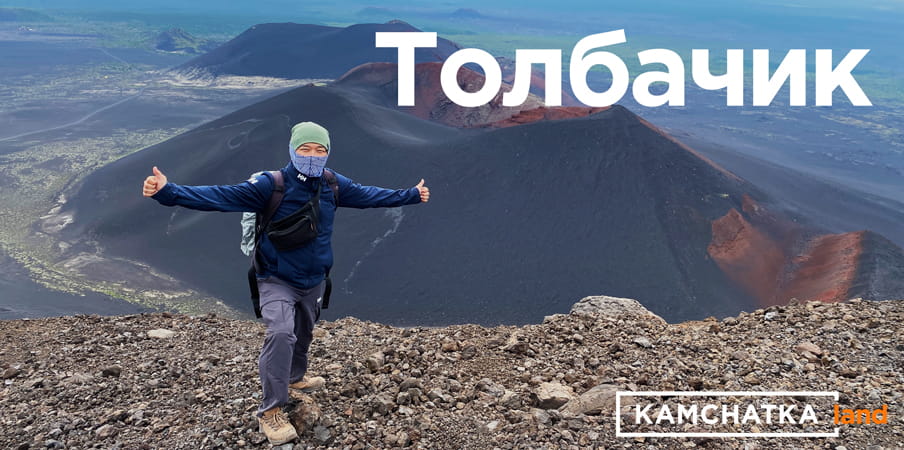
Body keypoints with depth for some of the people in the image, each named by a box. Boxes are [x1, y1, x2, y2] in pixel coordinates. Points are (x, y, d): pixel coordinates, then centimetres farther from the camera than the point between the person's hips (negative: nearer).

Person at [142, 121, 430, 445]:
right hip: (277, 281, -5)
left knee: (303, 334, 24)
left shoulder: (333, 185, -8)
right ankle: (271, 411, -12)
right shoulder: (271, 185, -23)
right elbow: (219, 196, -30)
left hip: (313, 281, 5)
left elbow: (369, 196, 8)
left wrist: (411, 195, 14)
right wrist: (168, 192, -43)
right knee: (281, 334, -25)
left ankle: (295, 377, 54)